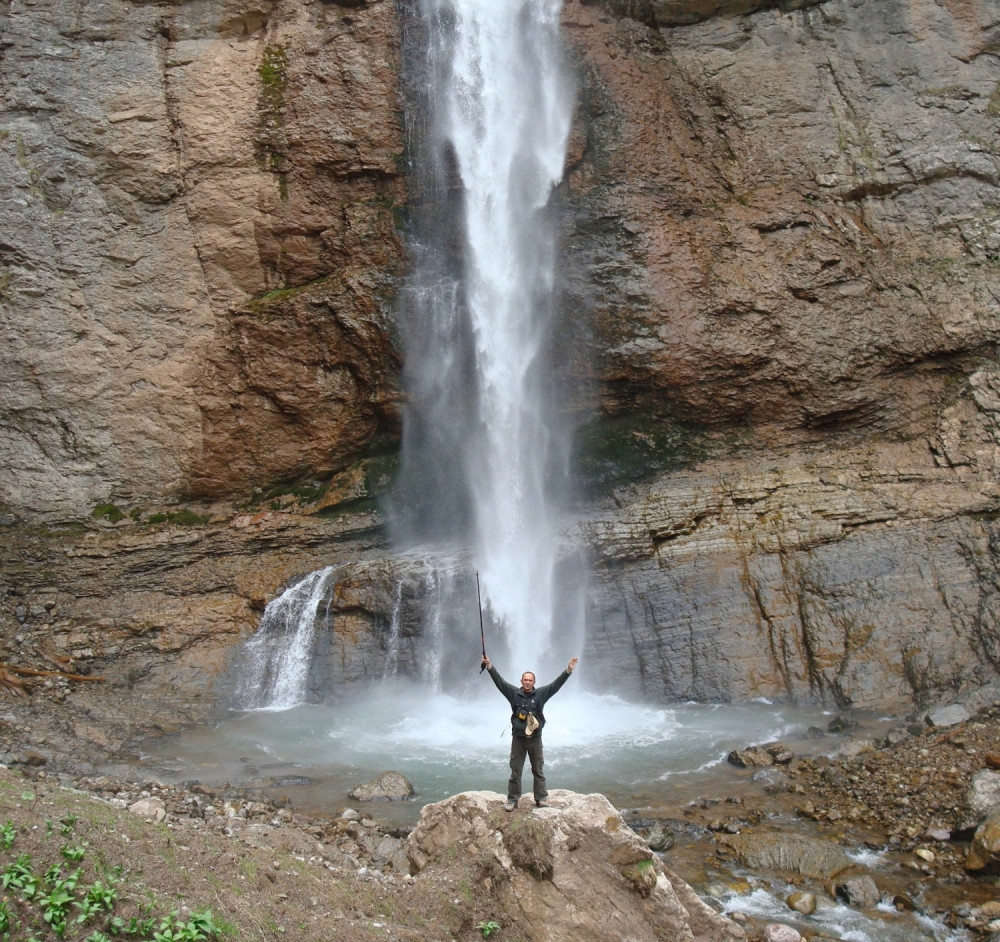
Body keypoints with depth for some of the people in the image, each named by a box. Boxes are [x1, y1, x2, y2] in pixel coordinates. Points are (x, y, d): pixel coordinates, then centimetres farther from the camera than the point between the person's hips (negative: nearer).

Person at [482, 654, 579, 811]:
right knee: (515, 771, 5)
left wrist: (568, 670, -14)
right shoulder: (514, 693, 0)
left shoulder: (541, 694, 0)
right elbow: (499, 681, -4)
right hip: (518, 738, 0)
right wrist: (490, 666, -13)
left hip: (535, 738, 0)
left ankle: (541, 799, 16)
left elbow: (556, 684, -5)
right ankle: (512, 799, 12)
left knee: (538, 771, 9)